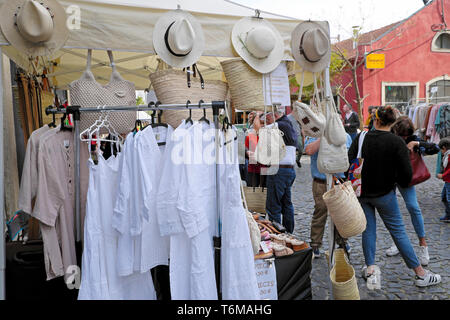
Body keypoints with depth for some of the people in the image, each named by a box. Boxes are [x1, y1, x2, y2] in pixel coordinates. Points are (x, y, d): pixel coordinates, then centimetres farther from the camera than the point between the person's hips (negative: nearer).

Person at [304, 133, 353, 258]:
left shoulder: (346, 137, 12)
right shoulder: (313, 135, 0)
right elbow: (309, 151, -20)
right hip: (321, 183, -3)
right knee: (320, 212, -2)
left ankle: (342, 241, 30)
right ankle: (315, 246, 9)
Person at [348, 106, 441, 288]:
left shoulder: (361, 138, -6)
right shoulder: (397, 142, -13)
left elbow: (349, 163, -8)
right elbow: (406, 173, -16)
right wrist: (401, 183, 6)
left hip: (361, 193, 2)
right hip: (384, 194, -2)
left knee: (368, 230, 13)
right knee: (398, 232, 6)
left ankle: (370, 270, 11)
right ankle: (420, 274, 16)